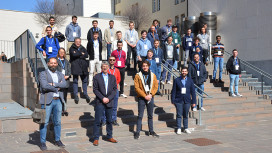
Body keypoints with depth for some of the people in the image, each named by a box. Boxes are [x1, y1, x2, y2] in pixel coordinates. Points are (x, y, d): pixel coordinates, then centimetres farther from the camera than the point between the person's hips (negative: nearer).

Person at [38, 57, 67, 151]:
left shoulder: (60, 74, 15)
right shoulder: (43, 74, 1)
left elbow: (64, 84, -3)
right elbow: (44, 86, -15)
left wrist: (53, 84, -14)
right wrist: (57, 88, -7)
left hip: (58, 101, 5)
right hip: (47, 101, -4)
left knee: (58, 122, 10)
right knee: (45, 122, -2)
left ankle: (57, 140, 22)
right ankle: (42, 142, 8)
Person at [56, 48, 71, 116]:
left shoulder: (66, 61, 18)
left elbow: (69, 69, 12)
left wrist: (68, 75, -6)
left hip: (66, 80, 5)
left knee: (65, 96, 8)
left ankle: (64, 109, 14)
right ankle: (61, 109, -1)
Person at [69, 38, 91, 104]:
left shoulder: (83, 48, 16)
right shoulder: (72, 48, 5)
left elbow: (86, 55, -1)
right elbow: (74, 54, -15)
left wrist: (78, 55, -10)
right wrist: (81, 54, -3)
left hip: (83, 66, 4)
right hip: (75, 67, -3)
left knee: (85, 80, 7)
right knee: (75, 81, -1)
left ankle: (85, 94, 18)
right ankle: (75, 95, 5)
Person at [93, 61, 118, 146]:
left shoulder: (112, 77, 9)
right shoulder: (96, 77, 1)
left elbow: (115, 89, 4)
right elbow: (95, 89, -3)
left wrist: (109, 98, -9)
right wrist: (102, 98, -13)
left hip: (109, 102, 3)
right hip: (100, 102, -3)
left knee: (109, 120, 11)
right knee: (97, 121, -2)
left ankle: (109, 137, 23)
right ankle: (96, 138, 6)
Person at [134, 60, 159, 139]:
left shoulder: (153, 75, 7)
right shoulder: (138, 76, -2)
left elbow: (156, 86, 4)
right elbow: (137, 88, -8)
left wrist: (150, 94, -11)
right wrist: (145, 96, -14)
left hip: (150, 97, 3)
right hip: (141, 98, -3)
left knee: (150, 115, 13)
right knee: (140, 116, 0)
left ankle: (151, 131, 24)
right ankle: (137, 132, 7)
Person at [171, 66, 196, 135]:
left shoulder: (190, 80, 6)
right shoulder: (176, 80, 2)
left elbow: (193, 91, 7)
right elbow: (173, 91, 2)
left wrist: (194, 101, 3)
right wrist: (173, 100, -2)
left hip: (187, 101, 1)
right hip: (179, 101, -1)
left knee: (186, 115, 7)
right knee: (179, 115, 1)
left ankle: (186, 128, 18)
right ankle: (179, 128, 9)